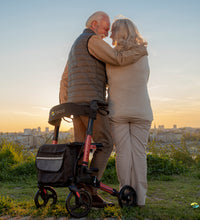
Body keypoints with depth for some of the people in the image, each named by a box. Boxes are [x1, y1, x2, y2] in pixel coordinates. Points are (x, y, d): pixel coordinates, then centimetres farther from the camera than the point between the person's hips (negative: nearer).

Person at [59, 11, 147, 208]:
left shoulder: (75, 48, 27)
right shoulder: (92, 40, -3)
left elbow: (64, 81, 24)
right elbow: (119, 59, -12)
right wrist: (142, 50, 6)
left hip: (75, 103, 9)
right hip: (90, 102, -9)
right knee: (105, 145, -4)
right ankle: (89, 189, -8)